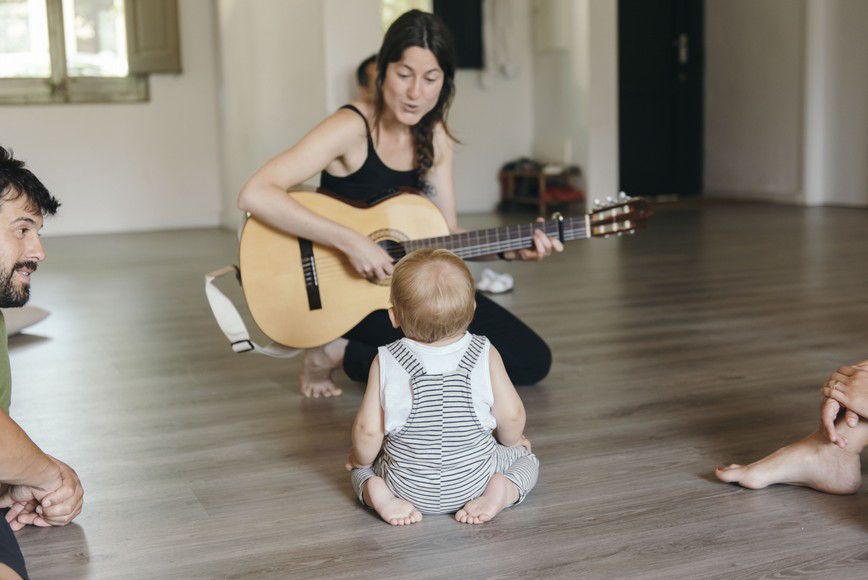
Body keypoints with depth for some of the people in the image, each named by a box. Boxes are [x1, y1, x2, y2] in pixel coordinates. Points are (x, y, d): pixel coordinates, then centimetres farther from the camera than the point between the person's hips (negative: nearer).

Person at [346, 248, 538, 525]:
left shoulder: (386, 363, -15)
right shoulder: (485, 355, -13)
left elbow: (368, 429, -13)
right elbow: (511, 414, -6)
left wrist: (362, 460, 9)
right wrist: (512, 441, 17)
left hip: (407, 486, 0)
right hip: (472, 481, 0)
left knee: (360, 465, 28)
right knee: (525, 457, 24)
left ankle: (377, 493, -3)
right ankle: (502, 491, -4)